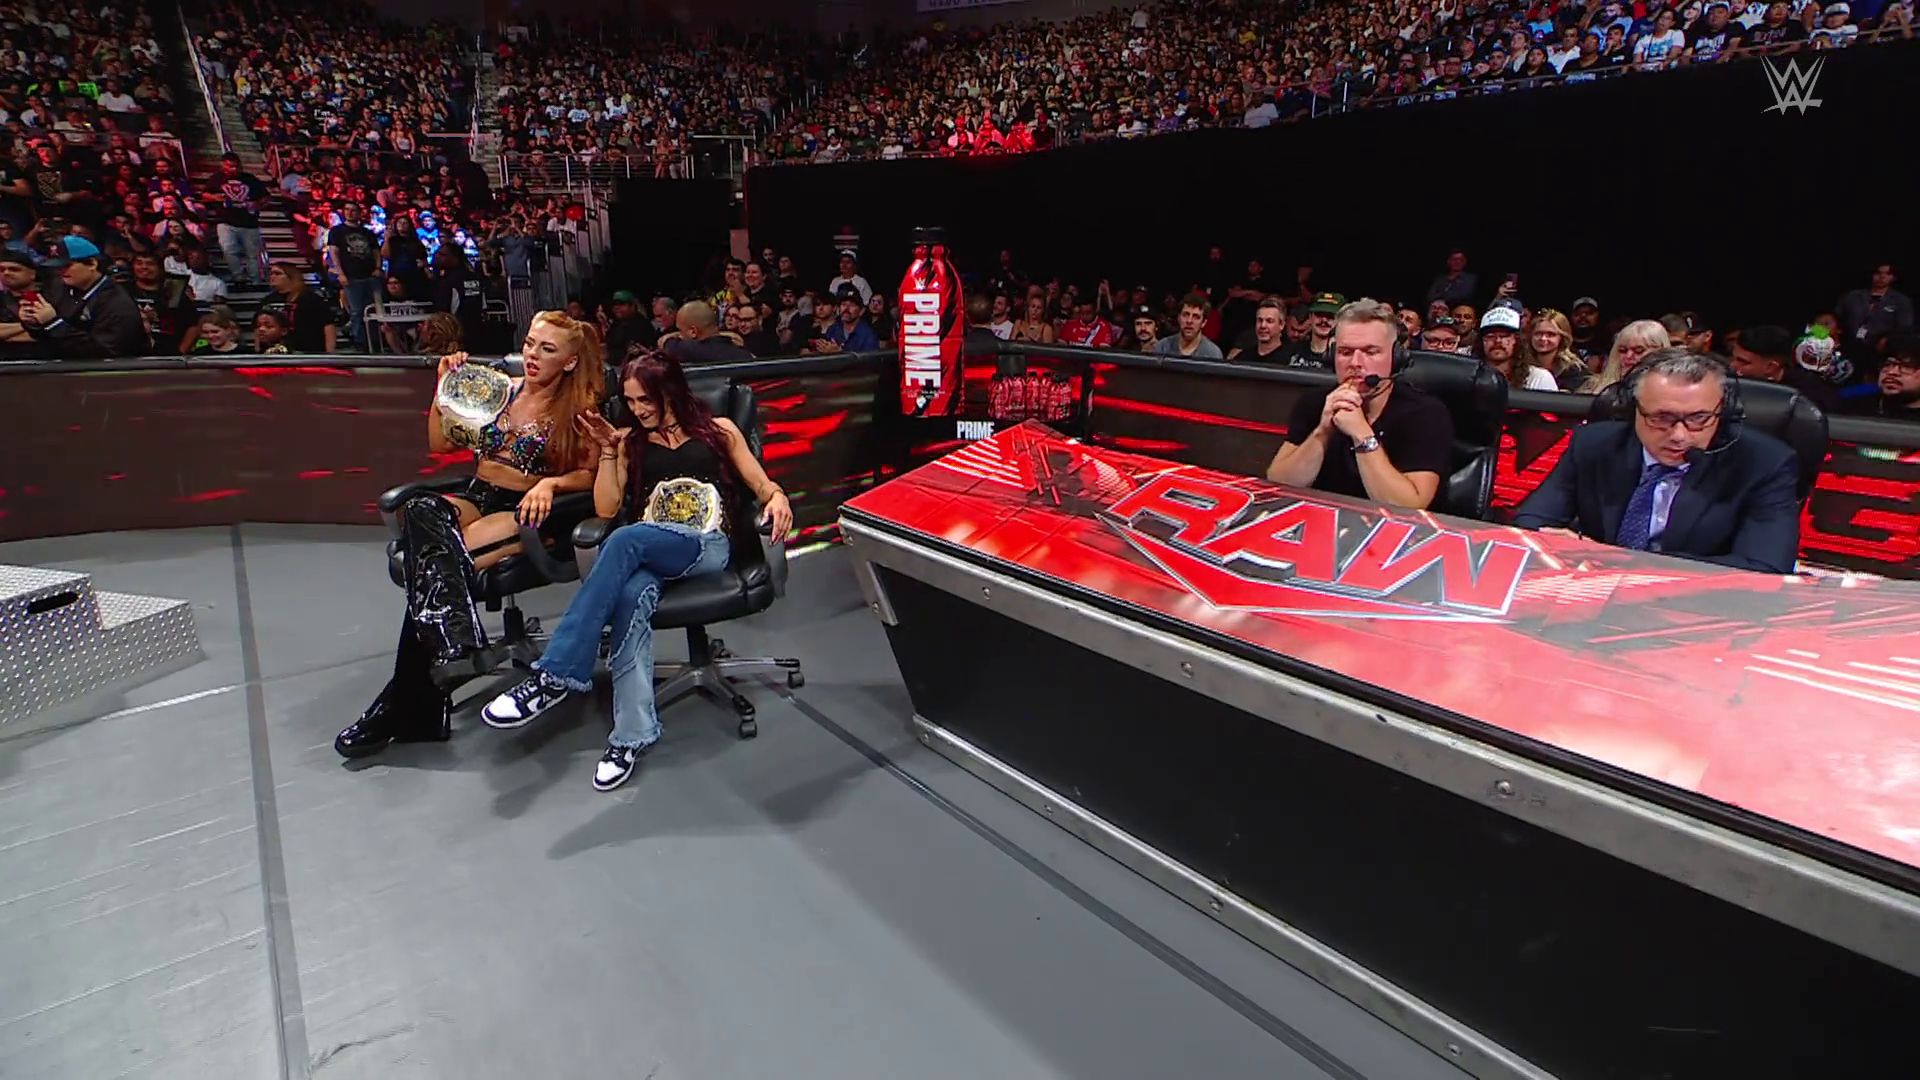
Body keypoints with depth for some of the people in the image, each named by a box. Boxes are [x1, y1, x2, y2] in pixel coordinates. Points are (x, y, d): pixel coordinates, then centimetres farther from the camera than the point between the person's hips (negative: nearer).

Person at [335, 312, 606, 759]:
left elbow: (590, 475, -3)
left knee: (433, 562, -32)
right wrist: (446, 389, 7)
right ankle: (455, 640, -46)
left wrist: (550, 483, -22)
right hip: (475, 499, 5)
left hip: (523, 513, -5)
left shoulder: (580, 408, 0)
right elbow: (440, 443, 18)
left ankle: (408, 704, -28)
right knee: (422, 511, -34)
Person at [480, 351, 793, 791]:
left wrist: (777, 498, -12)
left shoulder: (717, 430, 17)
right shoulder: (631, 442, 24)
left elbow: (762, 485, 11)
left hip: (705, 544, -2)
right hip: (645, 551, 3)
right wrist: (608, 451, 5)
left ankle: (555, 675, -35)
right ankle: (633, 734, -36)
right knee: (630, 597, -35)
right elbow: (607, 509, 14)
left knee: (625, 541, -35)